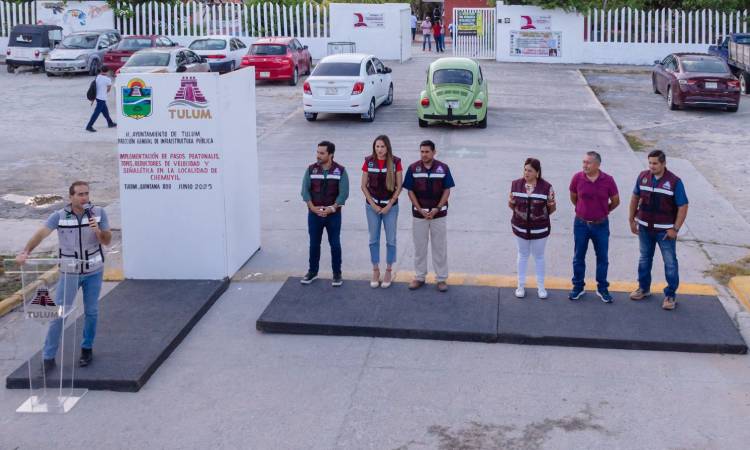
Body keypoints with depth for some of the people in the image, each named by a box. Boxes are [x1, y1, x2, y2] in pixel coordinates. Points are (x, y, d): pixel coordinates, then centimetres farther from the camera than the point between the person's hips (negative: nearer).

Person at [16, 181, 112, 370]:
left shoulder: (98, 212, -8)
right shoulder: (59, 216, -12)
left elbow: (107, 241, -7)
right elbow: (41, 234, -24)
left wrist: (98, 231, -29)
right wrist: (25, 252, -41)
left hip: (93, 271, 1)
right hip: (69, 272, -1)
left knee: (91, 312, 10)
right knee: (59, 313, -2)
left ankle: (87, 349, 30)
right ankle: (48, 357, 5)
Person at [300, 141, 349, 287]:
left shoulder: (340, 171, -5)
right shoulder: (311, 169, 1)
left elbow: (343, 193, -10)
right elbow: (305, 190, -2)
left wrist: (331, 209, -19)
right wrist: (313, 208, -15)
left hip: (333, 214, -2)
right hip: (314, 213, 2)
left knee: (335, 244, 4)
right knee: (314, 244, 10)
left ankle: (337, 274, 15)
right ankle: (312, 272, 24)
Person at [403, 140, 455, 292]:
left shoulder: (443, 168, -4)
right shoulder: (413, 169, -3)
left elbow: (447, 190, -2)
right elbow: (410, 191, -2)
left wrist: (437, 209, -13)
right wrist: (421, 211, -11)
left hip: (439, 214, -1)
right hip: (419, 214, 1)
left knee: (440, 247, 5)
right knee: (419, 247, 9)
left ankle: (441, 278, 14)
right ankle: (420, 277, 21)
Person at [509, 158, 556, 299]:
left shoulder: (546, 187, -12)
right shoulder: (516, 184, -6)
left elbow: (551, 209, -2)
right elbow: (512, 205, 5)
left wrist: (552, 206, -25)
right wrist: (511, 203, -18)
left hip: (540, 229, -2)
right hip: (520, 227, 2)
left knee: (539, 256, 13)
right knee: (522, 255, 15)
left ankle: (540, 286, 27)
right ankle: (521, 285, 27)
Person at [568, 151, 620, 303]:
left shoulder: (608, 180, -12)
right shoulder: (577, 178, -10)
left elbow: (615, 201, 3)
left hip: (601, 225, 0)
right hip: (581, 224, 0)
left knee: (602, 257, 9)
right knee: (578, 257, 10)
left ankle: (602, 288, 23)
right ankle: (578, 287, 24)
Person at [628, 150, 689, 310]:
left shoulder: (674, 181, -13)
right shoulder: (643, 177, -2)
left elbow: (683, 206, -11)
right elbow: (635, 197, 10)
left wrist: (675, 228, -15)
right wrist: (632, 219, 9)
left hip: (665, 230, -4)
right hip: (645, 228, 4)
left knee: (670, 262, 3)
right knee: (644, 259, 17)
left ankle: (670, 295, 13)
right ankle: (644, 288, 33)